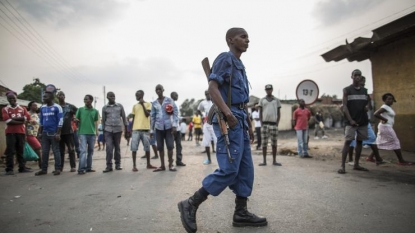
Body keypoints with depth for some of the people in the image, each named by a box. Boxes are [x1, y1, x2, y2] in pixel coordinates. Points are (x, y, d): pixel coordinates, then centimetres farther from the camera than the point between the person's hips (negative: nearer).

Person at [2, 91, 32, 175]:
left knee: (21, 151, 8)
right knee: (10, 151, -4)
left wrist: (14, 118, -11)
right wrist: (21, 121, -12)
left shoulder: (22, 108, 10)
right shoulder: (5, 109, 3)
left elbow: (27, 117, -5)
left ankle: (22, 168, 13)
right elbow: (7, 121, -11)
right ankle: (9, 169, -2)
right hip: (10, 132, -2)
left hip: (21, 132, 3)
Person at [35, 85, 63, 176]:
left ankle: (58, 169, 5)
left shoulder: (57, 107, -7)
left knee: (56, 151, -1)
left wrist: (58, 133, -15)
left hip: (53, 133, -6)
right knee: (44, 152, 8)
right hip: (45, 133, 6)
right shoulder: (42, 107, 11)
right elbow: (41, 121, 17)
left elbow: (60, 121, -10)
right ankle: (44, 169, 15)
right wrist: (40, 132, 12)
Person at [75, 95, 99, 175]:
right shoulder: (80, 109, 4)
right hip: (83, 133, -3)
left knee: (90, 151, 8)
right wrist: (77, 120, -15)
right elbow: (76, 119, 8)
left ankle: (88, 167, 16)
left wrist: (97, 131, 5)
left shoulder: (95, 111, 8)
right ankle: (81, 169, -10)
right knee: (83, 151, -10)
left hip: (92, 133, 3)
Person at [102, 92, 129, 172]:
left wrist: (126, 130, 4)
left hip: (118, 129, 0)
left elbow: (124, 118, 7)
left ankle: (118, 164, 17)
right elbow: (103, 120, 10)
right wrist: (103, 132, 7)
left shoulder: (120, 106, 5)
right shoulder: (104, 107, 6)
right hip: (108, 130, 0)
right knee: (109, 148, -8)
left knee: (117, 148, 7)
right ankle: (109, 166, -1)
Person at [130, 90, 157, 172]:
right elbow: (133, 118, 16)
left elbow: (147, 114, -10)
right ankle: (134, 165, 1)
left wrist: (142, 104, -7)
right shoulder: (135, 106, 15)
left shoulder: (148, 104, 4)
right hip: (136, 129, 3)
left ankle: (148, 164, 17)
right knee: (134, 147, -4)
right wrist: (131, 128, 10)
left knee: (147, 147, 5)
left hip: (145, 129, -2)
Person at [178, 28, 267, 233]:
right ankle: (191, 205, -3)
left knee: (246, 169, 9)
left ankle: (241, 213, 17)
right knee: (229, 169, -13)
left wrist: (248, 124, 21)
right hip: (228, 120, -10)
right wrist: (228, 114, -26)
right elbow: (212, 87, -17)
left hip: (239, 119, 10)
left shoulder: (240, 65, 23)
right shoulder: (225, 58, -4)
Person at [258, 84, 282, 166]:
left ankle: (274, 161, 10)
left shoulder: (276, 100, 11)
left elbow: (279, 113, 10)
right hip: (264, 124, 0)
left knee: (274, 143, 3)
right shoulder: (262, 100, 10)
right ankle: (264, 161, 6)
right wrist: (261, 123, -2)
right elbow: (260, 113, 9)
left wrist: (277, 123, -1)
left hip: (274, 124, 0)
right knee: (264, 143, 0)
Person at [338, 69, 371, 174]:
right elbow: (344, 107, -7)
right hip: (351, 121, -5)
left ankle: (356, 165, 19)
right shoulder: (347, 90, -1)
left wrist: (368, 106, -4)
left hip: (363, 121, 5)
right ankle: (342, 166, -11)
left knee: (359, 141, 9)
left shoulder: (364, 90, 12)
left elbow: (369, 103, 21)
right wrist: (350, 120, -17)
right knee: (347, 142, -11)